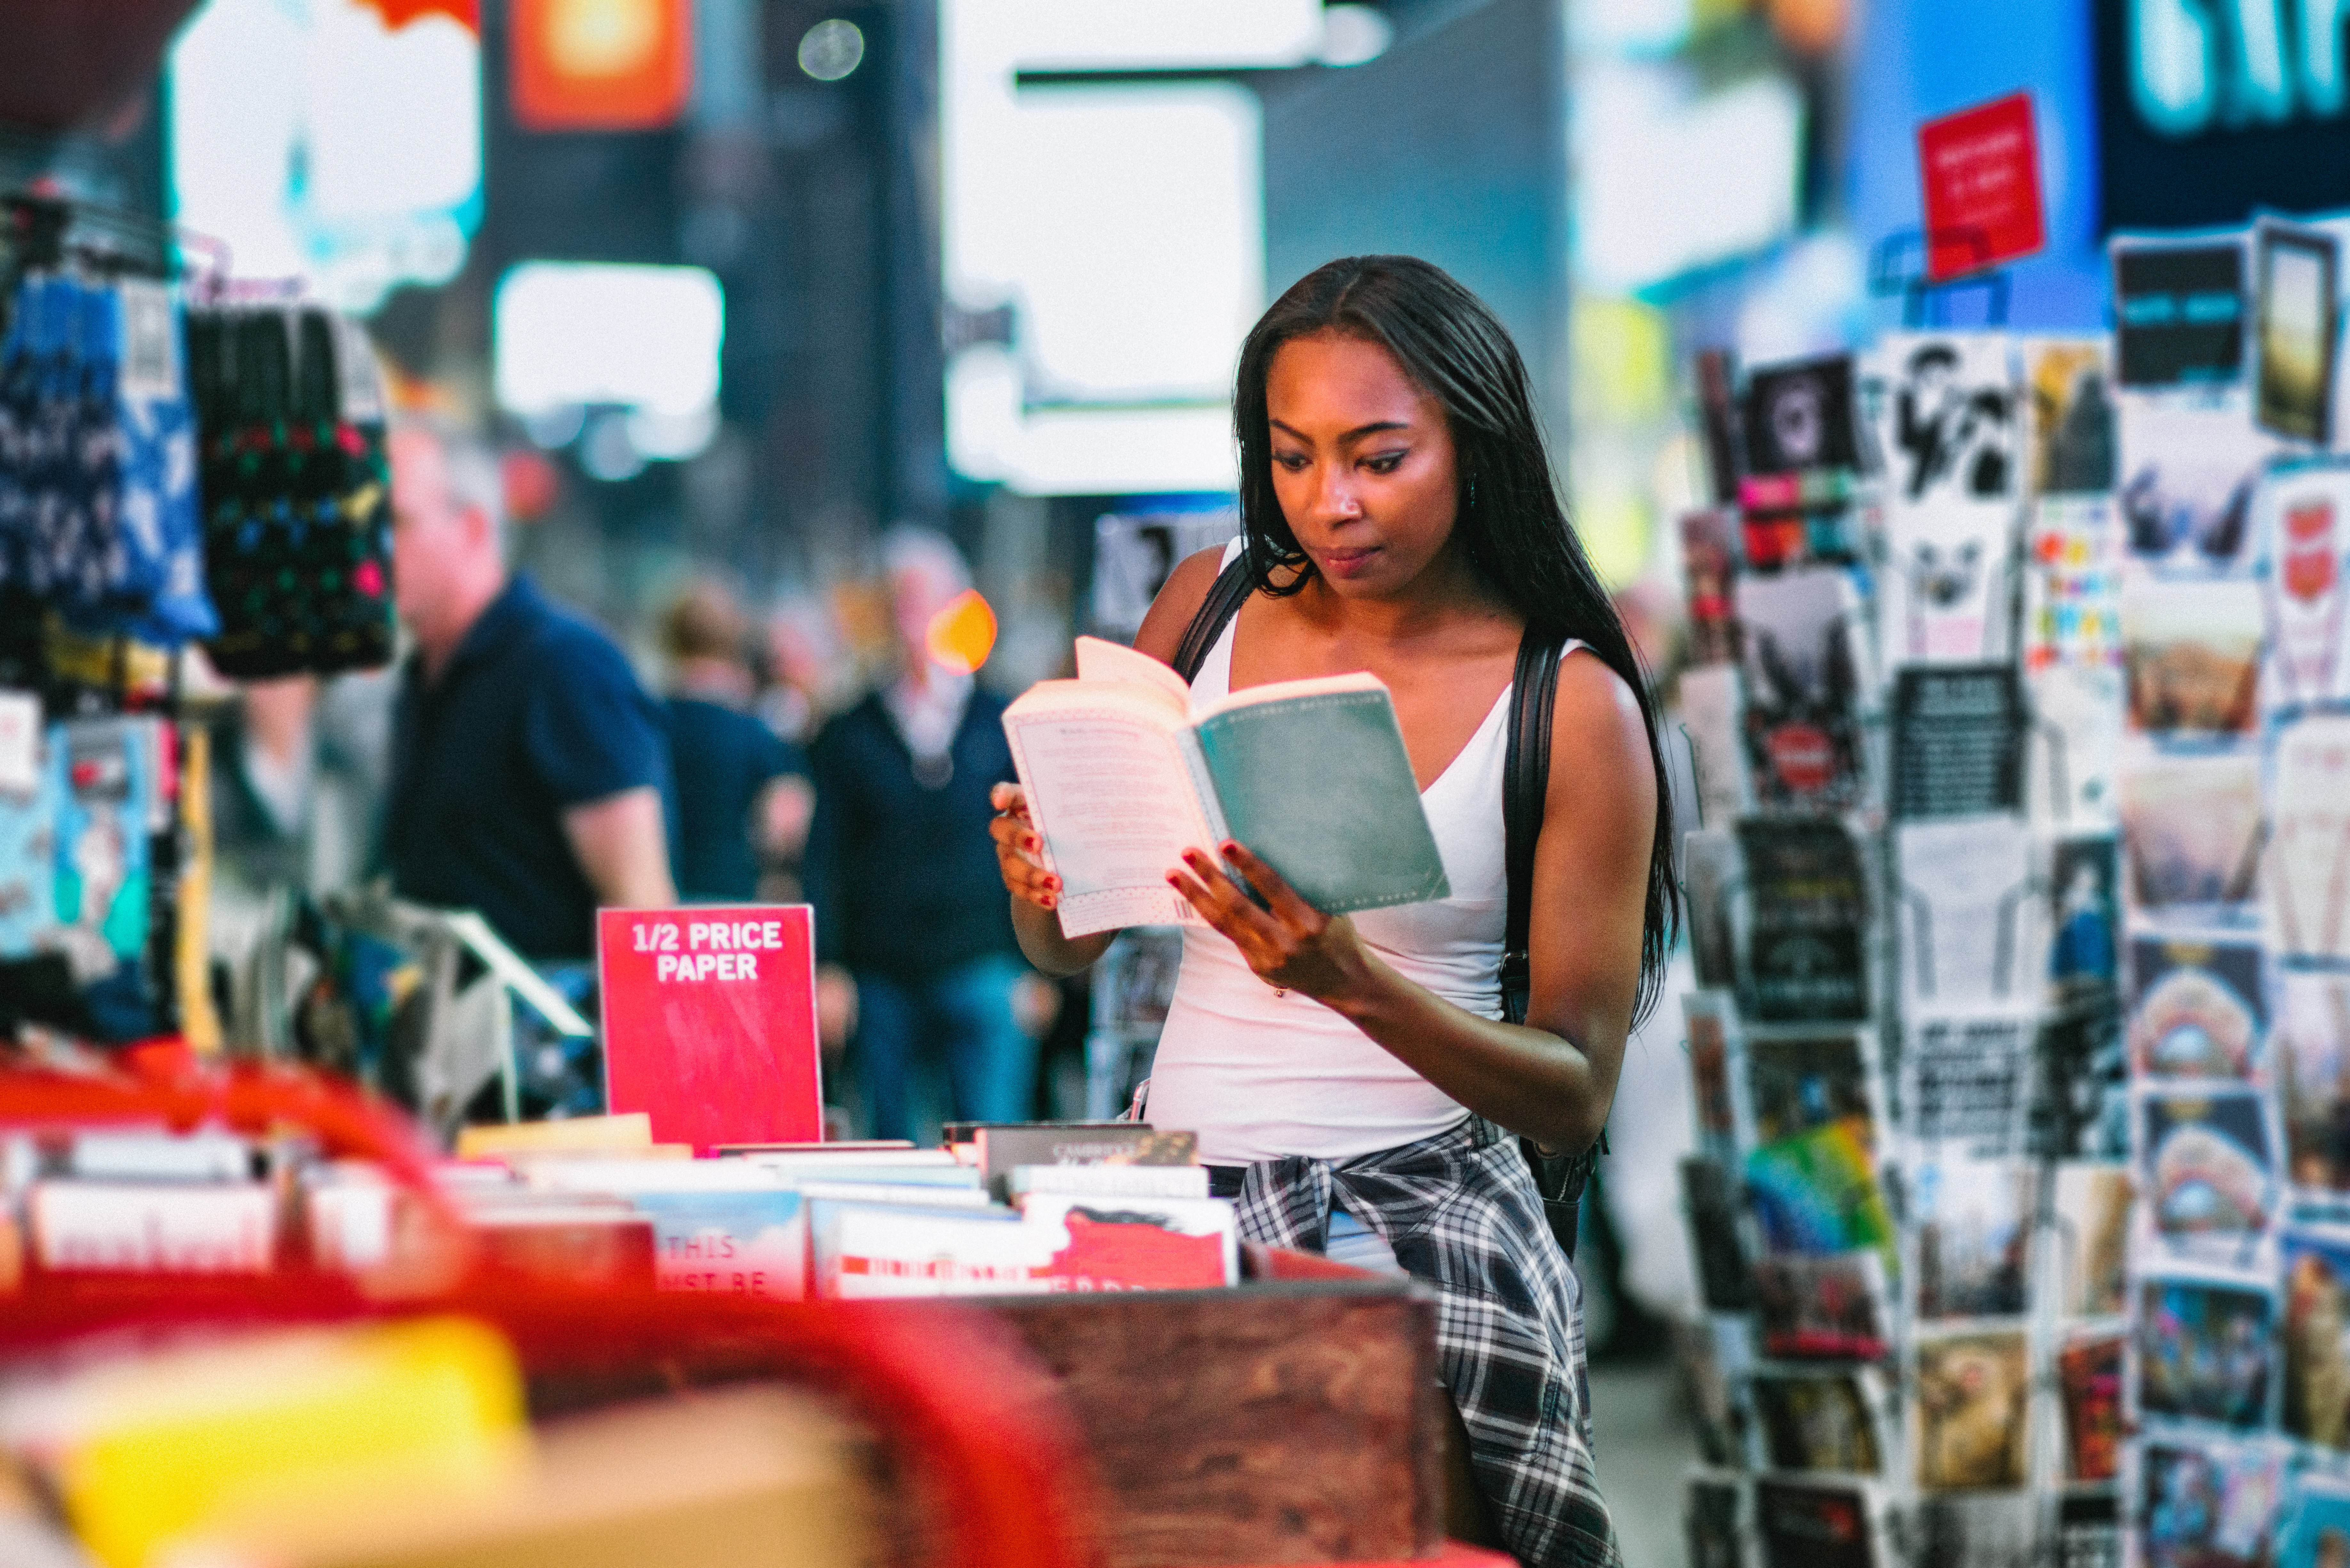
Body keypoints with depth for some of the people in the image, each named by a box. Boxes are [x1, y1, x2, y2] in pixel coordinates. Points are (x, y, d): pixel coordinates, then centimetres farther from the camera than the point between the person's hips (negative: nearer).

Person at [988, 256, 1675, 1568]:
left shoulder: (1573, 709, -4)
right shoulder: (1212, 606, 8)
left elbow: (1577, 1096, -5)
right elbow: (1071, 950, 16)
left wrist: (1356, 984, -22)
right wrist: (1040, 876, -9)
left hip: (1419, 1225, -3)